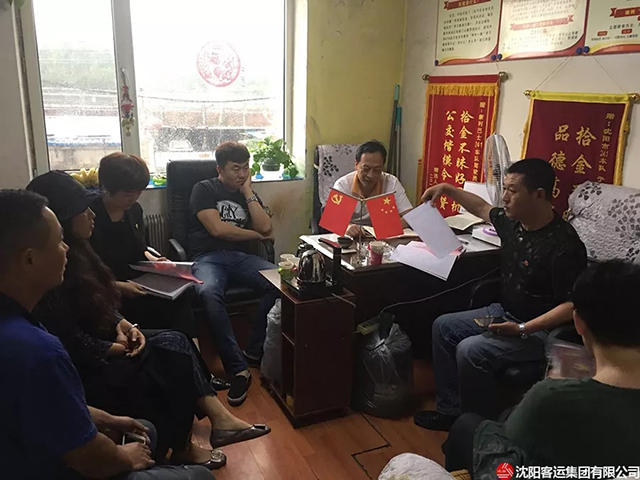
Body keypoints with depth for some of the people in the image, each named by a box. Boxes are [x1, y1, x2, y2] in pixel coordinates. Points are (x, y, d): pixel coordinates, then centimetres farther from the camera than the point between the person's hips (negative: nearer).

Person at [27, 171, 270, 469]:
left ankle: (219, 420, -10)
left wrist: (121, 324, -4)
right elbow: (73, 345, -24)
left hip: (98, 344, 9)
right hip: (85, 368, -9)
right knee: (174, 359, -15)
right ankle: (181, 450, 4)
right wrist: (120, 349, -11)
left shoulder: (74, 253, 6)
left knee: (175, 342, -9)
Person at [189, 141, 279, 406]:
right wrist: (255, 235, 4)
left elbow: (266, 228, 3)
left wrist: (248, 191, 4)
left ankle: (255, 351, -13)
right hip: (208, 258, -4)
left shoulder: (249, 194, 20)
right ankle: (238, 369, -32)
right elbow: (218, 229, -7)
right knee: (209, 293, -39)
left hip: (240, 257, 4)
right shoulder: (204, 189, 6)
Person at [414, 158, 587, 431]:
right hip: (504, 313, 9)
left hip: (540, 330, -9)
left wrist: (522, 329, -30)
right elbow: (482, 209, 20)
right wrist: (447, 189, 14)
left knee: (471, 350, -26)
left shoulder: (563, 246, -27)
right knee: (443, 327, 6)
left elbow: (573, 305, -25)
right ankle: (450, 410, 12)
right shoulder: (513, 223, -2)